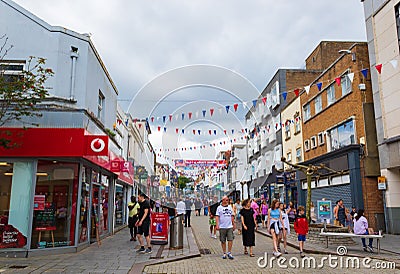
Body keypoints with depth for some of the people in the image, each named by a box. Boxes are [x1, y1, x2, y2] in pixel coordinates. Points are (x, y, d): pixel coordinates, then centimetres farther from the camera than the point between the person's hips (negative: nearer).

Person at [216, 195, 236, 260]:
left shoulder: (230, 207, 12)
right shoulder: (219, 208, 0)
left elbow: (232, 216, 18)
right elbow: (217, 216, -5)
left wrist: (234, 224, 18)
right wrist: (217, 225, -14)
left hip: (230, 226, 3)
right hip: (222, 227, -3)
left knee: (230, 240, -5)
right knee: (223, 241, 5)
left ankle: (229, 253, 6)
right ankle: (224, 253, 17)